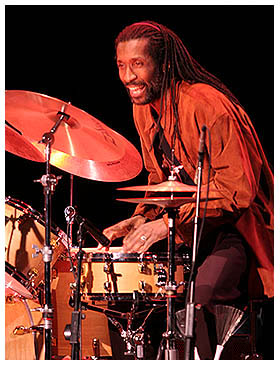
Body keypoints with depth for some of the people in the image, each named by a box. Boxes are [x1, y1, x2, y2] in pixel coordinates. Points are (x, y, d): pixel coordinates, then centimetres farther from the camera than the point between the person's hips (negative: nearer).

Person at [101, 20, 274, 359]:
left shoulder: (206, 105, -22)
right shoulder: (144, 108, 6)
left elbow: (237, 188, -25)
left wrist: (170, 222, -29)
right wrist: (144, 218, -1)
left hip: (233, 226, -8)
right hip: (188, 227, 9)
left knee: (200, 294, -32)